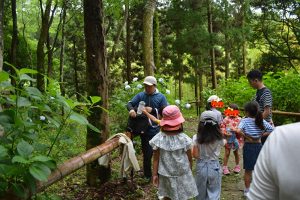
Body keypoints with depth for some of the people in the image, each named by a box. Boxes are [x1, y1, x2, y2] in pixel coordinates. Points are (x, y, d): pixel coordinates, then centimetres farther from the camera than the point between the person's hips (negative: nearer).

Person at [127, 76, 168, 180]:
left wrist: (153, 110, -17)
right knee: (147, 154, 7)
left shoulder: (161, 97, -1)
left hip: (157, 130, -1)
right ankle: (147, 176, 21)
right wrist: (131, 109, -26)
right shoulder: (140, 95, 3)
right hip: (145, 130, 1)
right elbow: (130, 103, -3)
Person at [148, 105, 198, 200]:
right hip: (182, 174, -1)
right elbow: (189, 159, -7)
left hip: (165, 174, 2)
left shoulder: (158, 139, -16)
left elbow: (156, 159, -8)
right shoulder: (184, 139, -18)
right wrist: (190, 171, 11)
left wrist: (154, 174, 3)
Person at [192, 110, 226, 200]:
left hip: (201, 167, 1)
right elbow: (224, 142, 9)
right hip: (214, 167, 0)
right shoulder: (219, 139, -14)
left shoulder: (197, 138, -17)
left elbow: (195, 155, -12)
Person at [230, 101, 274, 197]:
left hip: (248, 146, -3)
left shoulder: (245, 120, -13)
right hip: (259, 146, 3)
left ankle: (247, 190, 22)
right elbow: (272, 130, -3)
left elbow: (239, 131, -29)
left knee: (248, 170, 10)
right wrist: (261, 135, -2)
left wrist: (245, 136, -13)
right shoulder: (262, 121, -2)